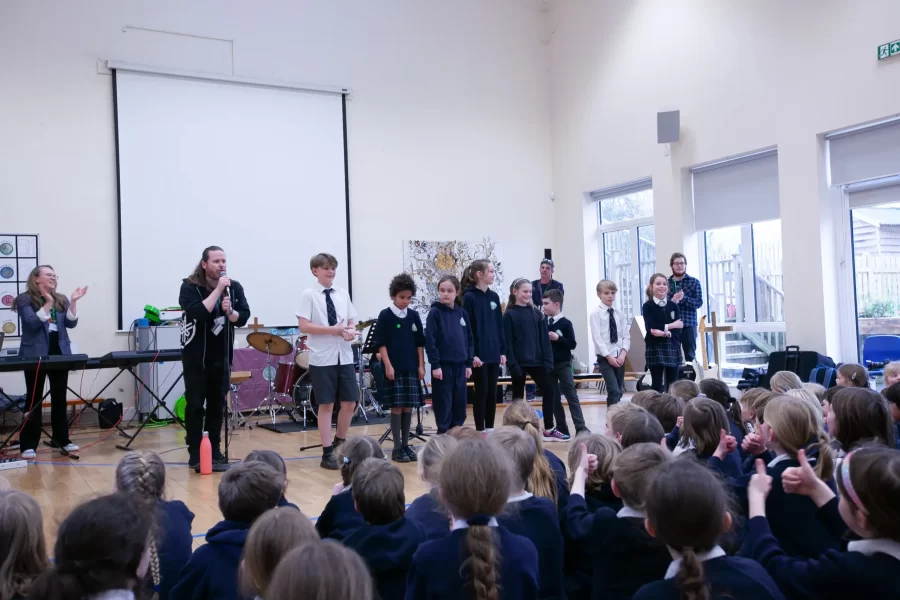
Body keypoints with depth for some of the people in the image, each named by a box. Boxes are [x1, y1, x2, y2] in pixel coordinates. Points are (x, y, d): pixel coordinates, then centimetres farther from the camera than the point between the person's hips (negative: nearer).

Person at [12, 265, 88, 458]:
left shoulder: (62, 300, 12)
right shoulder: (25, 299, -2)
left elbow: (71, 323, 2)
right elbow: (32, 323, -15)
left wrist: (73, 302, -9)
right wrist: (48, 303, -19)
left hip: (60, 354, 5)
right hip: (36, 356, -5)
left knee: (60, 398, 9)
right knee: (34, 399, 0)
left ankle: (61, 439, 19)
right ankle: (28, 445, 5)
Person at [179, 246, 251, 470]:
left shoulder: (234, 287, 2)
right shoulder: (190, 287, -10)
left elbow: (244, 317, 0)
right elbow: (197, 313, -26)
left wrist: (230, 311, -20)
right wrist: (217, 290, -25)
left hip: (221, 356, 4)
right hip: (196, 356, -4)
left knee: (217, 404, 8)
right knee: (195, 404, 0)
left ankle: (215, 449, 17)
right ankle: (195, 453, 6)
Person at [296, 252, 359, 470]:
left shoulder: (343, 294, 11)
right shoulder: (309, 294, -4)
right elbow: (304, 326, -11)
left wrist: (351, 331, -9)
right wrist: (332, 330, -19)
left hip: (344, 356, 5)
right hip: (322, 359, -5)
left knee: (349, 403, 7)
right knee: (326, 405, 2)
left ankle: (339, 444, 28)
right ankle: (327, 453, 11)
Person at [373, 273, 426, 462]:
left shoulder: (414, 316, 7)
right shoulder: (385, 315, -5)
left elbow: (420, 343, 10)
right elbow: (381, 343, -7)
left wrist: (421, 365, 5)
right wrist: (388, 365, -14)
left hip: (411, 368, 4)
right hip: (394, 368, -4)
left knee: (408, 406, 7)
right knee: (396, 407, -2)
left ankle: (406, 445, 17)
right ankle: (397, 448, 5)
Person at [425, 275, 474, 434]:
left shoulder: (462, 313, 8)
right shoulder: (435, 313, -6)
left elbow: (469, 339, 13)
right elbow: (430, 341, -10)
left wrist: (469, 363, 8)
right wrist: (435, 365, -14)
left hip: (460, 365, 5)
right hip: (443, 365, -5)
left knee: (460, 404, 10)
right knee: (444, 405, 0)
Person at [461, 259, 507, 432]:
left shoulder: (494, 297, 11)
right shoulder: (469, 297, -8)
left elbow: (500, 325, 13)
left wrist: (503, 351, 9)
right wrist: (472, 354, -15)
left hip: (494, 354, 6)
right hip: (479, 354, -6)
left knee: (492, 392, 9)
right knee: (481, 392, 0)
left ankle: (490, 429, 18)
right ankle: (480, 430, 8)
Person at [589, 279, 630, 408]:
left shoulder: (619, 314, 10)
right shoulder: (595, 313, -5)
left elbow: (626, 336, 7)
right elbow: (597, 338, -11)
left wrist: (623, 353, -8)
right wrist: (609, 356, -15)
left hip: (619, 357, 5)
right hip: (605, 357, -5)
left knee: (619, 391, 10)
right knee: (614, 391, -14)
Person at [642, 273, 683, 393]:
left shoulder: (673, 306, 9)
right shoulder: (648, 306, -1)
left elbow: (678, 329, -1)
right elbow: (651, 329, -14)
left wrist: (665, 332, -19)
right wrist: (670, 325, -8)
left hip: (673, 349, 3)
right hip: (655, 349, -3)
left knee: (672, 386, 6)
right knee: (657, 385, -1)